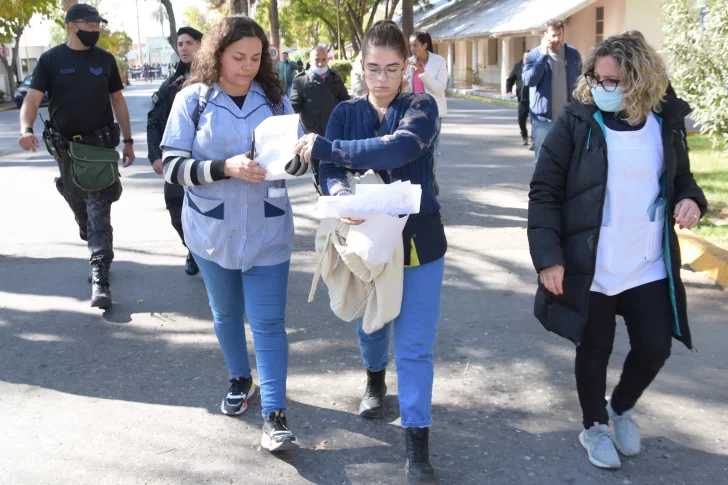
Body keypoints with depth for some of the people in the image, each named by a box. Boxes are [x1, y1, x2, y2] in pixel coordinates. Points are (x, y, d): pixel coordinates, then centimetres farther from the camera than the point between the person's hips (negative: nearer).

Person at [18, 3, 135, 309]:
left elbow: (117, 100, 9)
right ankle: (97, 250, 43)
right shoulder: (50, 60, -3)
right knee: (79, 207, 15)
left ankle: (100, 278, -11)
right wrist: (26, 129, -30)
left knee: (99, 210, -8)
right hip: (65, 146, 1)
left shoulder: (105, 59, 3)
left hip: (101, 144, -1)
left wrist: (128, 140, 7)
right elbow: (32, 99, -10)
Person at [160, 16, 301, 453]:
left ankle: (275, 416, 3)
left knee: (268, 322, -2)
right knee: (226, 313, 18)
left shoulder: (276, 98, 0)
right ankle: (241, 380, 41)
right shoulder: (193, 99, -7)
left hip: (267, 231, 0)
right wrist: (226, 168, -26)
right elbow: (173, 167, -11)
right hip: (212, 230, 0)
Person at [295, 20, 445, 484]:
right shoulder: (346, 112, 0)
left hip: (418, 240, -3)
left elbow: (399, 148, -30)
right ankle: (376, 379, 54)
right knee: (369, 323, 22)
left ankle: (417, 443, 6)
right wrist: (343, 199, -35)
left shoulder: (422, 107, -9)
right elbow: (331, 174, -11)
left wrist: (326, 147, -32)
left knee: (415, 344, -2)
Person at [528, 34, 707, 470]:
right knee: (594, 350, 10)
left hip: (650, 266, 3)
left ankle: (622, 408, 38)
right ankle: (595, 427, 34)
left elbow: (680, 177, 16)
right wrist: (548, 257, -15)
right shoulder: (576, 122, -10)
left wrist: (690, 199, -8)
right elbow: (544, 193, -9)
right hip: (589, 267, -3)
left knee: (655, 347, 7)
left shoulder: (665, 123, 1)